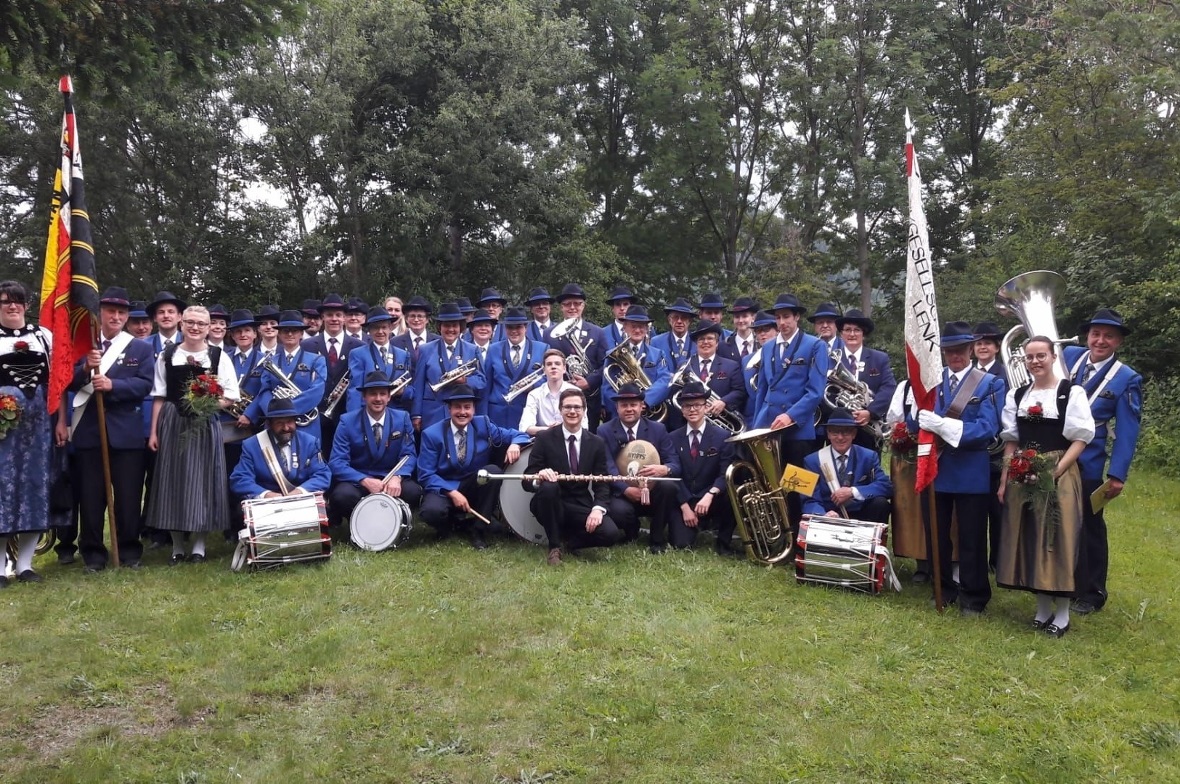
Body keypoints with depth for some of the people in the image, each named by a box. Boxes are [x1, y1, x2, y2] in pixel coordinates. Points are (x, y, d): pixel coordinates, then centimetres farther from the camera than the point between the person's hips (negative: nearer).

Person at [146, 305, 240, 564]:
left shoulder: (219, 357, 1)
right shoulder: (166, 356, 6)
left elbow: (230, 397, 1)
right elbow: (159, 397, 7)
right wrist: (154, 432, 3)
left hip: (204, 425, -1)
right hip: (172, 425, 1)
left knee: (201, 480, 1)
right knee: (173, 481, 4)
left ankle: (199, 545, 12)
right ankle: (177, 546, 14)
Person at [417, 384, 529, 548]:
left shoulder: (483, 425, -3)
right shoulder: (432, 434, -10)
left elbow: (517, 435, 0)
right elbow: (426, 474, -11)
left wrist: (514, 445, -25)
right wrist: (452, 492, -25)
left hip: (474, 486, 3)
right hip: (443, 488, -3)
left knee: (493, 470, -28)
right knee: (432, 511, -35)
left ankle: (480, 528, -12)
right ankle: (454, 521, 4)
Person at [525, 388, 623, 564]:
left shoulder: (597, 443, 3)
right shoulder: (545, 439, -4)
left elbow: (602, 483, 0)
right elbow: (527, 480, -7)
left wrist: (598, 508, -21)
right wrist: (539, 477, -32)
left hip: (581, 507, 1)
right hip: (552, 504, -1)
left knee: (611, 534, -25)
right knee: (548, 486, -35)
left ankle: (568, 540, 7)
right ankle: (554, 546, -14)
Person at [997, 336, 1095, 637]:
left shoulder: (1072, 392, -5)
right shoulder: (1016, 396, 9)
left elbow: (1080, 439, -8)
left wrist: (1055, 472, -16)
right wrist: (1005, 479, 4)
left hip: (1059, 476, -4)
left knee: (1058, 541, 0)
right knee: (1031, 540, 8)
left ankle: (1062, 613, 12)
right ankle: (1043, 607, 21)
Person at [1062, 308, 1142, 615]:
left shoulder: (1127, 379, -7)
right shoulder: (1069, 356, 1)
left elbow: (1127, 431, -9)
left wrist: (1118, 474, -14)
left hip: (1088, 465, -3)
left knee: (1088, 528, 9)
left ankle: (1091, 593, 23)